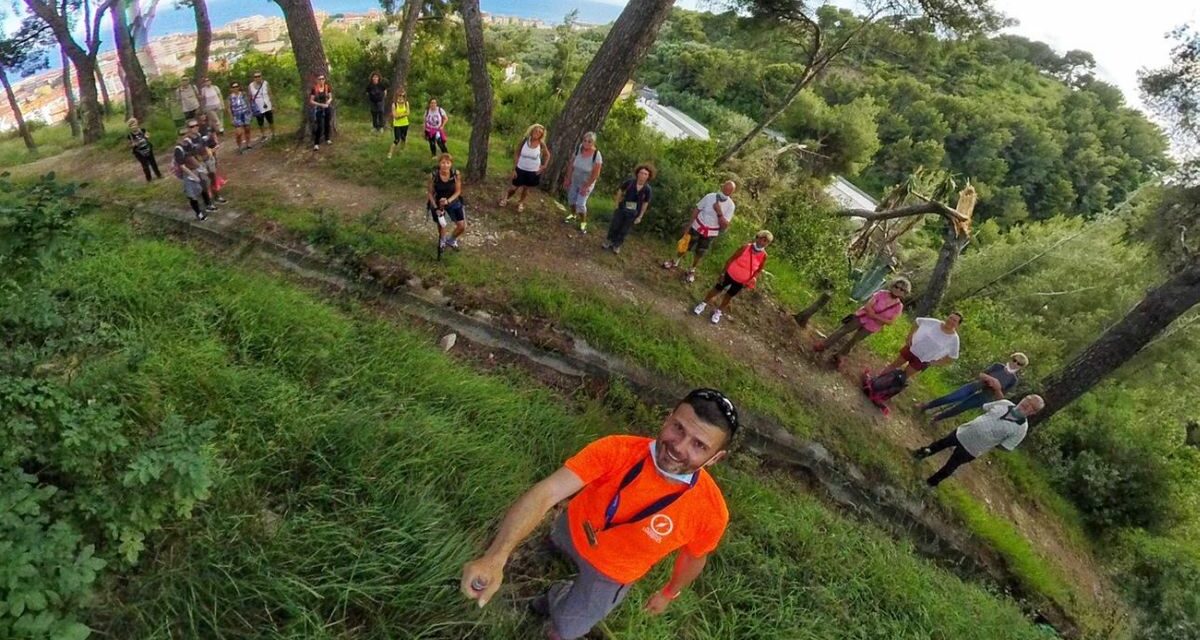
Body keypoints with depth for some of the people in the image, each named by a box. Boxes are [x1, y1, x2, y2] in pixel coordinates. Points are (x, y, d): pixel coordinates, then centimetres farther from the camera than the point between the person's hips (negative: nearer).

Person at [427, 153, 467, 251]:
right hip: (438, 203, -1)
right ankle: (442, 240, 51)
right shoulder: (433, 175, -25)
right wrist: (436, 208, -20)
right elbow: (430, 193, -12)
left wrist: (448, 201, -26)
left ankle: (451, 240, 32)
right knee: (441, 225, 15)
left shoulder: (455, 173, -23)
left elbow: (458, 191, -12)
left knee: (462, 227, -2)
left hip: (453, 201, 1)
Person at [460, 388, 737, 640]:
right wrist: (496, 556, -58)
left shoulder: (710, 511, -35)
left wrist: (669, 593, 8)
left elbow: (694, 558, -11)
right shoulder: (617, 450, -37)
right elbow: (545, 493, -44)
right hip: (571, 530, 3)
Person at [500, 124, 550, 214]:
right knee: (515, 187, 7)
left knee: (526, 188, 15)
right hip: (521, 169, 0)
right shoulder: (525, 140, -13)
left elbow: (547, 155, 7)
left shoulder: (541, 144, -12)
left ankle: (521, 203, 40)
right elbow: (516, 154, -6)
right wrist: (513, 169, -9)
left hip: (533, 171, 0)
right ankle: (506, 198, 36)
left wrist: (544, 166, -2)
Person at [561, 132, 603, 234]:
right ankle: (573, 215, 45)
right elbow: (572, 165, -5)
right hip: (575, 180, 5)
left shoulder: (597, 155, -28)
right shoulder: (578, 148, -16)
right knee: (571, 198, 18)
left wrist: (586, 187, -20)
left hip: (587, 182, -5)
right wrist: (568, 179, -2)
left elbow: (595, 174, -22)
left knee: (580, 203, -8)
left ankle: (583, 223, 14)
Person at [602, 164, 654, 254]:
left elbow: (645, 204, -5)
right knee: (614, 226, 15)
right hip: (622, 209, 0)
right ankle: (609, 241, 39)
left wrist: (640, 217, -2)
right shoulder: (630, 182, -16)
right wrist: (617, 204, 0)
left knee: (624, 230, 15)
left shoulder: (648, 189, -15)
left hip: (633, 214, 0)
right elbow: (620, 191, 0)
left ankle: (617, 245, 35)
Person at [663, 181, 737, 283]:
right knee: (684, 246, 15)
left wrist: (719, 212, -32)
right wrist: (688, 225, -7)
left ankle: (692, 270, 40)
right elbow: (696, 210, -6)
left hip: (710, 233, 0)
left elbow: (724, 226, -18)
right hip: (697, 227, 0)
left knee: (699, 254, 15)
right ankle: (675, 262, 42)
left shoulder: (730, 206, -15)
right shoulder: (710, 197, -15)